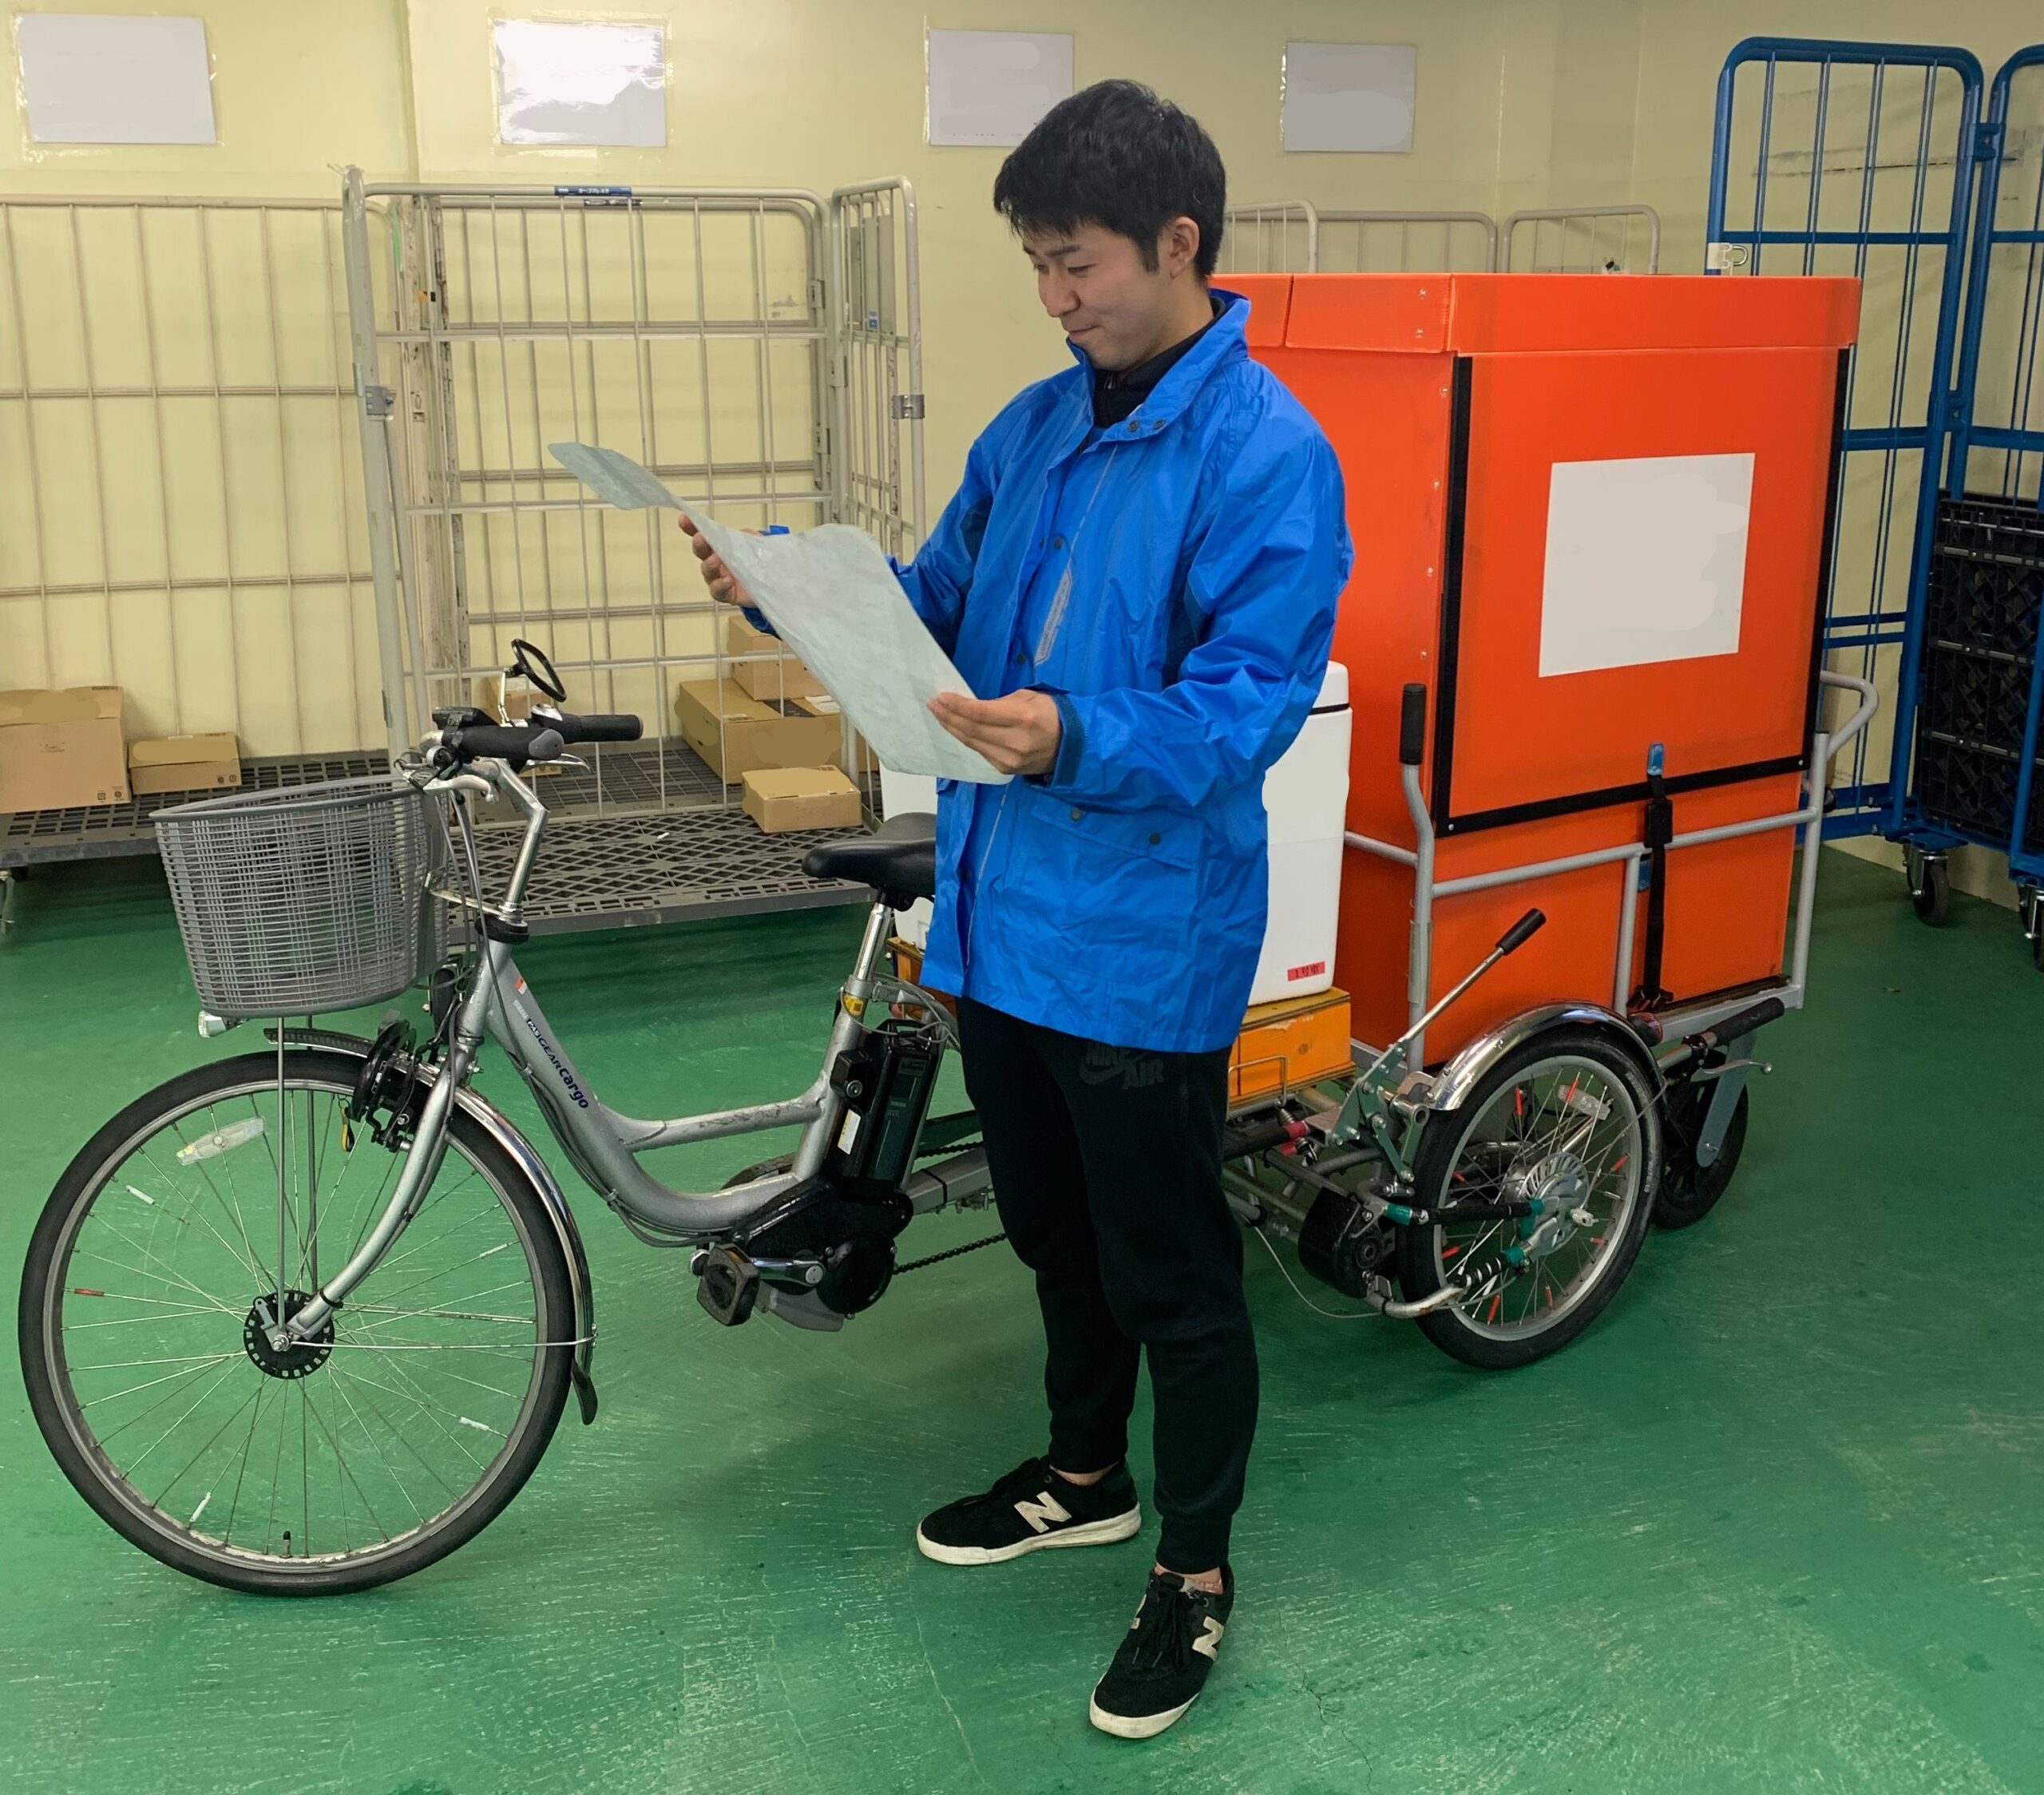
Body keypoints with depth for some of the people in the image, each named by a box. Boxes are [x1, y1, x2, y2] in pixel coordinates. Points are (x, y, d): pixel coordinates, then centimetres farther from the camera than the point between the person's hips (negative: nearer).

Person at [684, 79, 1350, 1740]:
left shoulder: (1265, 455, -16)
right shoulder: (1037, 425, 8)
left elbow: (1252, 703, -22)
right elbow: (934, 604, 15)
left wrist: (1078, 741, -37)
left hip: (1142, 943, -7)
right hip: (1002, 912, 8)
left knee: (1170, 1271, 8)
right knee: (1056, 1231, 24)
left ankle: (1198, 1569, 29)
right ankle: (1086, 1477, 46)